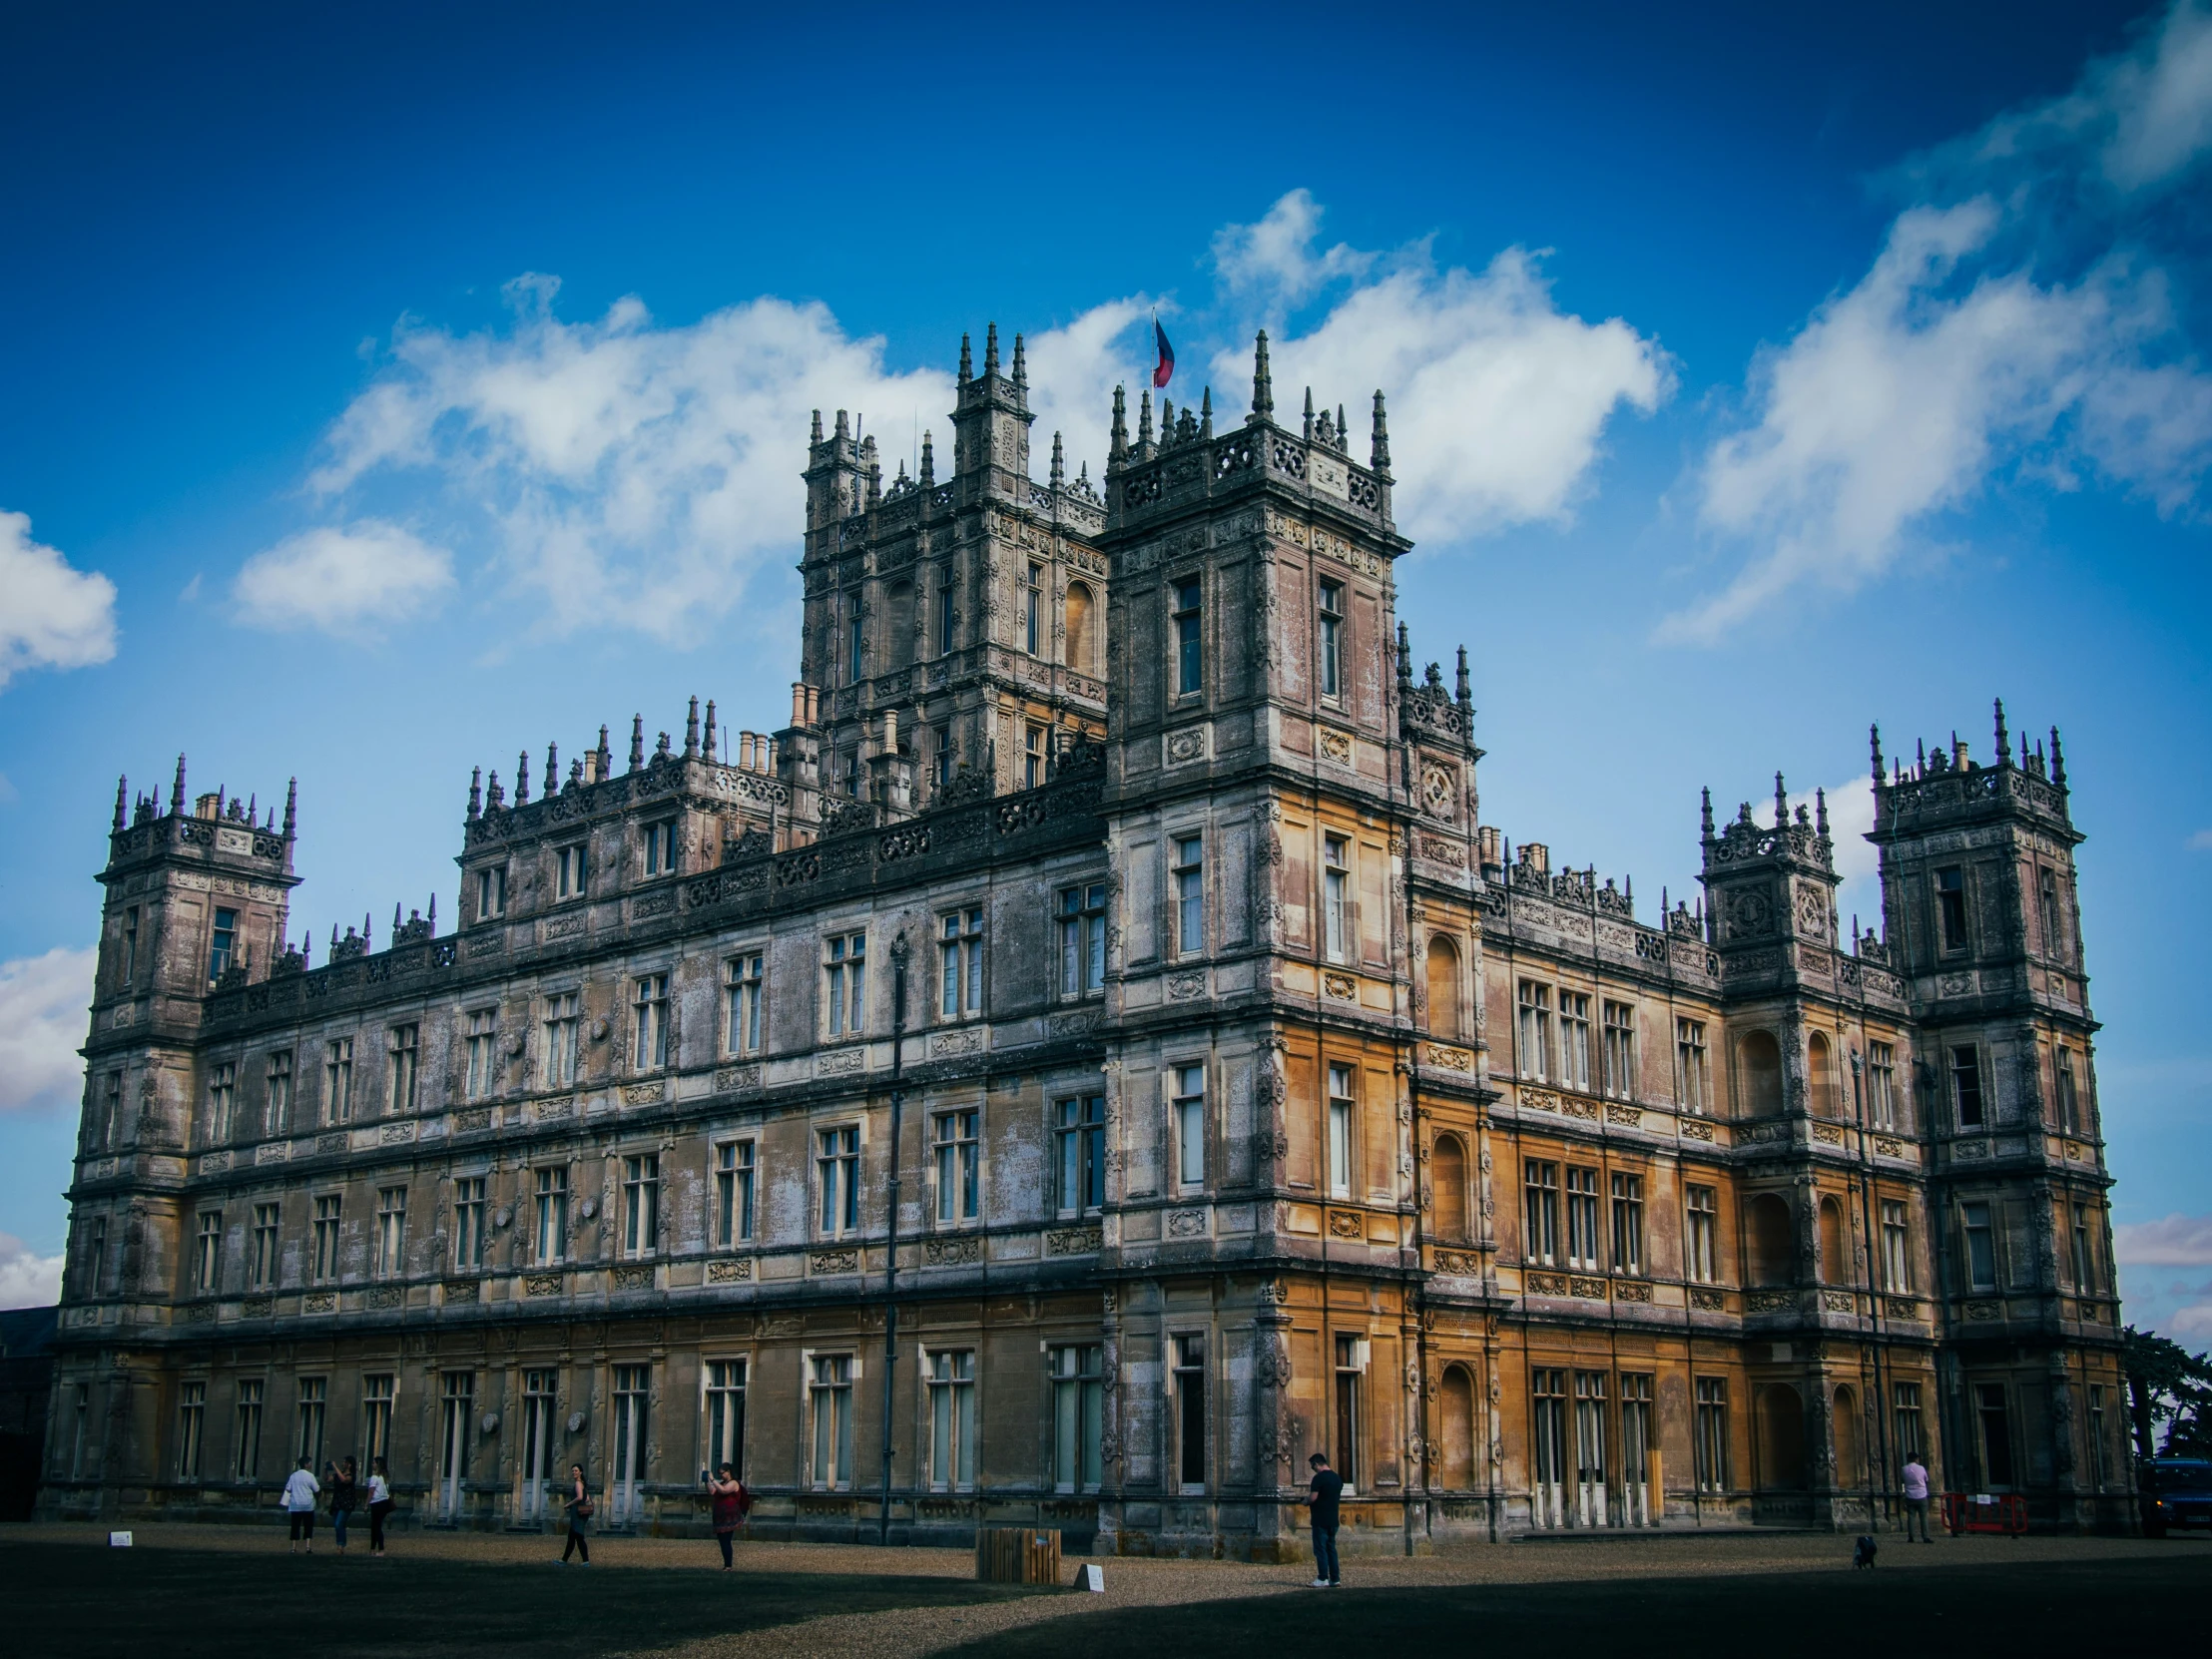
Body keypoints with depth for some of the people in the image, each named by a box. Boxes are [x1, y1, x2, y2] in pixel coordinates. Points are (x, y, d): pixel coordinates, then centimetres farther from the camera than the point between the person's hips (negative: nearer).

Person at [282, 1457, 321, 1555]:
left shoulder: (294, 1475, 3)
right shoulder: (310, 1476, -7)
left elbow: (288, 1488, 6)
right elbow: (316, 1489, -3)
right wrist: (320, 1485, 18)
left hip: (295, 1505, 3)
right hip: (308, 1505, -2)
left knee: (295, 1527, 6)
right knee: (308, 1526, 4)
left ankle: (293, 1548, 2)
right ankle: (308, 1547, -4)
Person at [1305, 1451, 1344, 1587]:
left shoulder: (1319, 1478, -15)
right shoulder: (1337, 1478, 11)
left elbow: (1313, 1498, -20)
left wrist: (1306, 1501, 2)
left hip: (1320, 1520, -8)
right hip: (1333, 1520, 8)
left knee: (1320, 1549, -3)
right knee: (1331, 1548, 12)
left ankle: (1323, 1579, -5)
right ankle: (1335, 1578, 11)